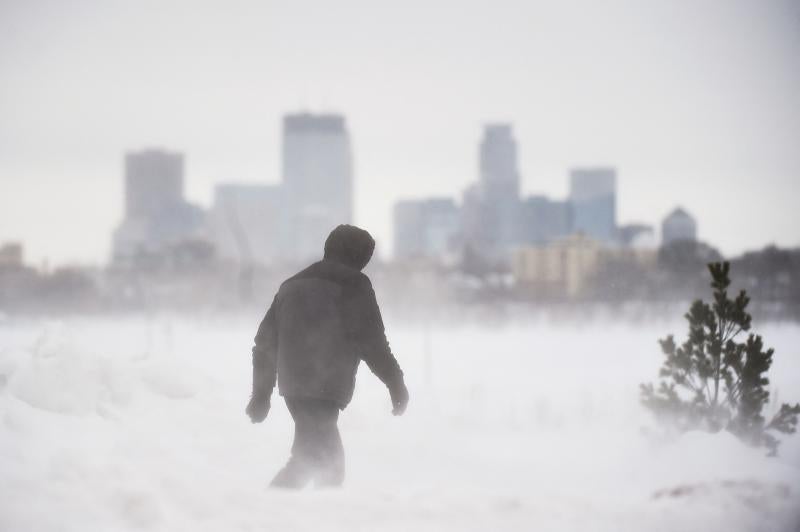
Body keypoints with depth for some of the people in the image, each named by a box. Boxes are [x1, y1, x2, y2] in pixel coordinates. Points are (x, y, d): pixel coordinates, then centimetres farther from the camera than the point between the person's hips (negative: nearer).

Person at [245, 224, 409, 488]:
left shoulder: (291, 286, 23)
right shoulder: (354, 286, 1)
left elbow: (265, 342, 22)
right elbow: (371, 341, -6)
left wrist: (261, 393, 26)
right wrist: (395, 382, 3)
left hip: (292, 385, 8)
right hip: (324, 390, -8)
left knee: (329, 459, 17)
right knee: (313, 457, -15)